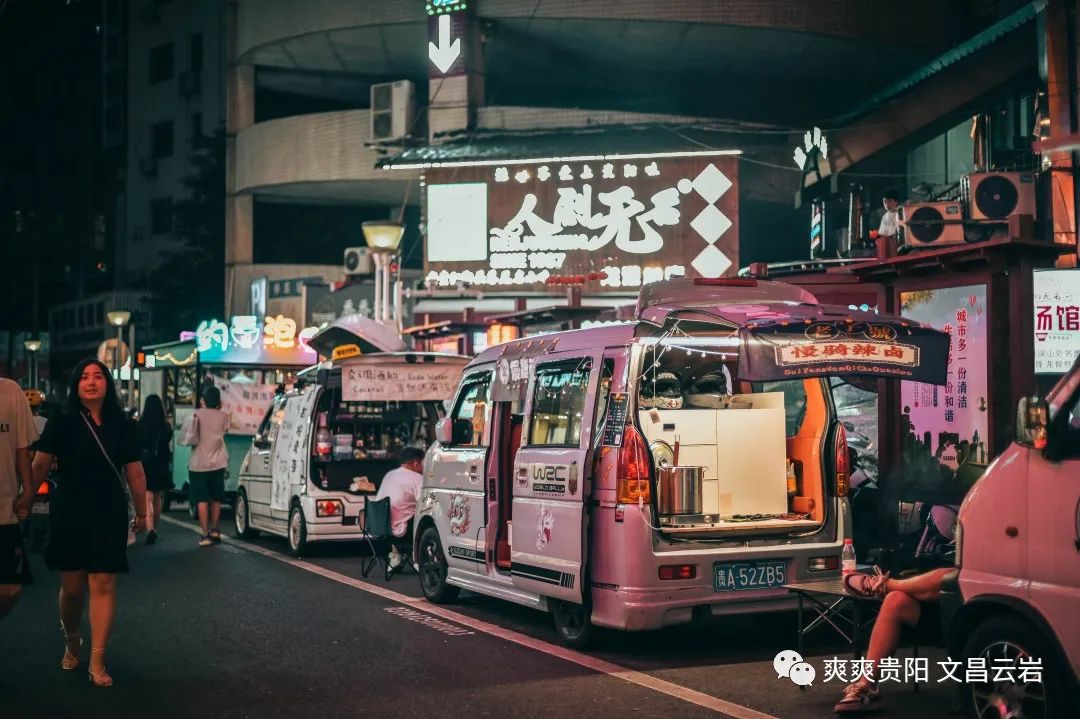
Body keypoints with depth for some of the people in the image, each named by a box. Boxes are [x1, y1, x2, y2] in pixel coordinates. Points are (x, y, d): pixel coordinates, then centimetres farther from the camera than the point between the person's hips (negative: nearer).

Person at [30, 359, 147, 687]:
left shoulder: (122, 427, 5)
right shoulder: (61, 424, 1)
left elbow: (134, 473, 9)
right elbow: (40, 466, 0)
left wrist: (141, 513, 13)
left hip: (110, 515, 1)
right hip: (69, 515, -1)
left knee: (103, 585, -4)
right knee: (72, 587, 4)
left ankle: (97, 661, 0)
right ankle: (71, 642, 33)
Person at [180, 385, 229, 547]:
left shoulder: (197, 415, -12)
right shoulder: (223, 417, -2)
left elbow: (190, 439, -17)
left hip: (199, 463, -3)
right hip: (218, 462, 3)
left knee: (202, 500, 0)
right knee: (216, 498, 16)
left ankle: (205, 534, -5)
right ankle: (214, 530, 24)